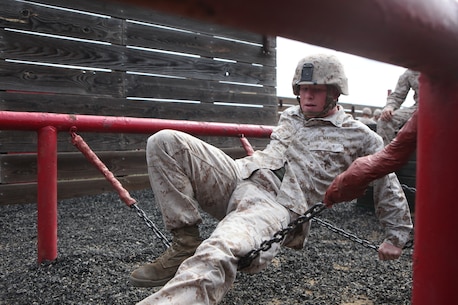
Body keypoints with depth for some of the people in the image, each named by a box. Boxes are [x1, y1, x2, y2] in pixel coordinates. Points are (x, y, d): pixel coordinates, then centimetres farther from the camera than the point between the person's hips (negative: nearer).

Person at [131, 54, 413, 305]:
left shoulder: (360, 137, 9)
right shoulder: (289, 115, 24)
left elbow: (389, 186, 16)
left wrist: (397, 236, 19)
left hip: (279, 207, -6)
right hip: (239, 176, 7)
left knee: (215, 257, -40)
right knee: (165, 142, -12)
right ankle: (187, 243, -12)